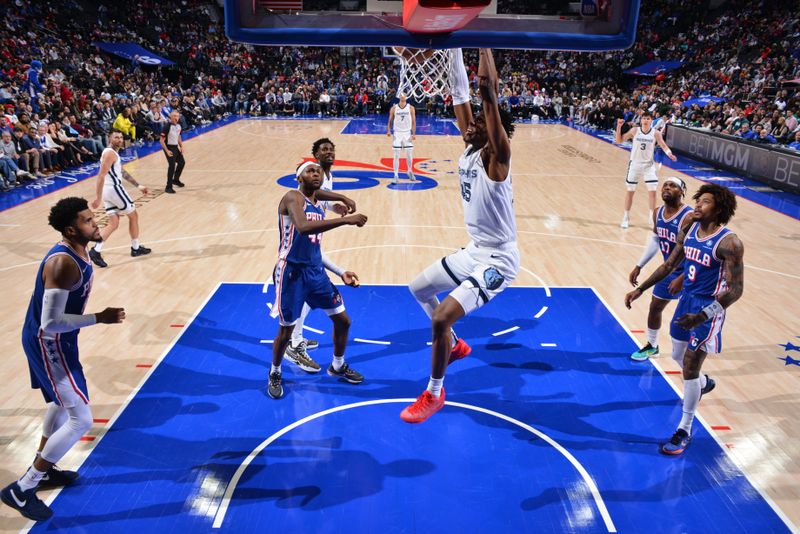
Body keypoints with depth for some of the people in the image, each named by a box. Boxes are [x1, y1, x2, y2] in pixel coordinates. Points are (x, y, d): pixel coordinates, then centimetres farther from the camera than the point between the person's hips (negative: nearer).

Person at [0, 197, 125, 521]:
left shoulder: (76, 253, 2)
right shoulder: (63, 264, -29)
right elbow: (51, 323, -31)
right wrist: (99, 319, -26)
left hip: (53, 341, 10)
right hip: (48, 345, -10)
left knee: (62, 403, 27)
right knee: (81, 420, -9)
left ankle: (42, 470, 45)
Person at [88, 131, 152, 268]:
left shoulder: (113, 153, 18)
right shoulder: (110, 153, -13)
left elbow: (123, 172, 27)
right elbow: (101, 176, -20)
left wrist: (138, 185, 25)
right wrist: (98, 198, -24)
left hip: (109, 190, 10)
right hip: (114, 189, -10)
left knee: (113, 224, 8)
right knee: (133, 216, 8)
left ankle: (95, 251, -3)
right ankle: (136, 248, 19)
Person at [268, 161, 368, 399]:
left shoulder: (319, 207, 11)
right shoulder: (293, 198, -14)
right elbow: (303, 227, -33)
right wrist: (346, 220, -37)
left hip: (315, 271, 7)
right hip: (292, 272, -7)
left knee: (343, 320, 11)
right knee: (286, 330, 3)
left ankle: (337, 366, 34)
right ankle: (275, 374, 30)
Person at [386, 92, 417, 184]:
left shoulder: (411, 108, -1)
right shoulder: (394, 108, 0)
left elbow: (413, 122, -1)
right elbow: (390, 121, 5)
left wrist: (414, 134, -9)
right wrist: (389, 130, -11)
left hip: (407, 133, 0)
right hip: (397, 133, 0)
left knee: (409, 155, 5)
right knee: (396, 156, -3)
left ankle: (410, 172, 28)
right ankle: (396, 176, 1)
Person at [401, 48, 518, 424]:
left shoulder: (496, 157, -19)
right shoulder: (470, 148, 2)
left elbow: (487, 88, -29)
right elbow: (460, 94, 2)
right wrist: (456, 49, -1)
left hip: (497, 260, -9)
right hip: (474, 251, 9)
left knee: (441, 317, -17)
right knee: (419, 288, 21)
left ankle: (434, 393, 6)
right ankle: (454, 345, 40)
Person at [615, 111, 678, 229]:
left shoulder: (655, 133, -5)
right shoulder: (634, 130, -6)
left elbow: (663, 146, -1)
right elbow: (618, 141, -3)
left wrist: (670, 154, -20)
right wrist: (619, 127, -15)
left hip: (649, 165, 0)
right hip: (635, 164, 0)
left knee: (652, 191, -4)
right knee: (630, 191, 7)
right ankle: (626, 217, 19)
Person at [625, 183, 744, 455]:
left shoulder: (728, 243, -21)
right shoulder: (689, 230, 0)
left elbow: (736, 289, -23)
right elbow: (669, 265, 11)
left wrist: (702, 316, -33)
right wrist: (640, 290, 7)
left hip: (708, 309, -7)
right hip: (687, 300, 7)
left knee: (690, 368, -5)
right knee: (679, 356, 23)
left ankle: (684, 432, 12)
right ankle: (704, 383, 57)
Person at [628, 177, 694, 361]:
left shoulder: (689, 217, -28)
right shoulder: (658, 213, -3)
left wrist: (682, 279, -28)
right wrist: (638, 266, 11)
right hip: (668, 269, 8)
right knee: (655, 307, 17)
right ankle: (651, 346, 38)